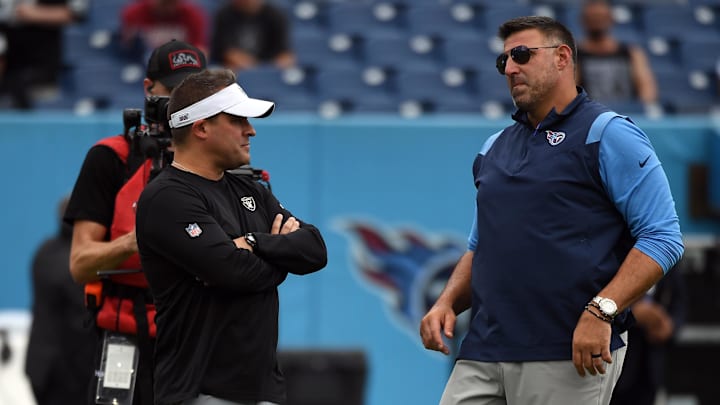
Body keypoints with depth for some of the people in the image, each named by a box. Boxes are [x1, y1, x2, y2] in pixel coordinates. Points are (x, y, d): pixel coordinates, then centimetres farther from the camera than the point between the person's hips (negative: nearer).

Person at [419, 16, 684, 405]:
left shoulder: (607, 135, -1)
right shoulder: (494, 149, 20)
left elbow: (662, 237, -9)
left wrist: (601, 312, -20)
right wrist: (447, 303, 9)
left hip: (572, 355, -6)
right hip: (484, 352, 6)